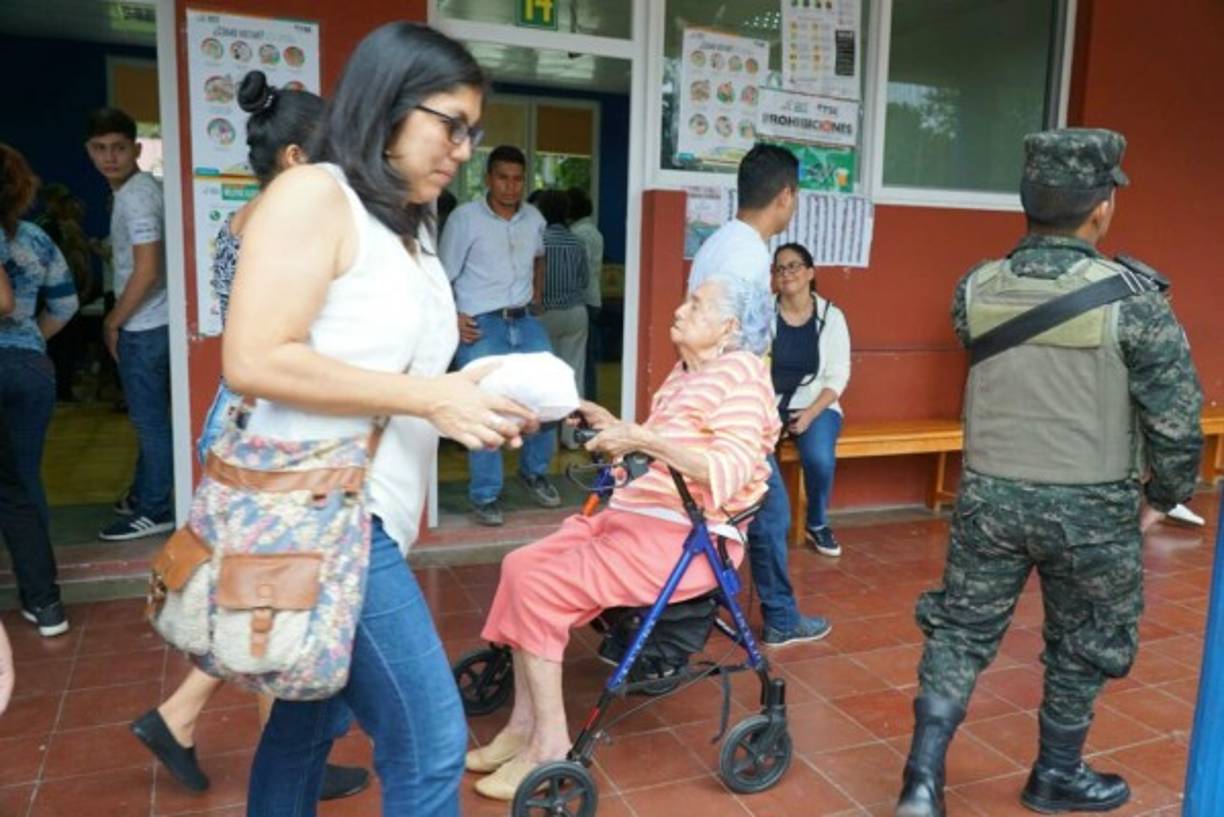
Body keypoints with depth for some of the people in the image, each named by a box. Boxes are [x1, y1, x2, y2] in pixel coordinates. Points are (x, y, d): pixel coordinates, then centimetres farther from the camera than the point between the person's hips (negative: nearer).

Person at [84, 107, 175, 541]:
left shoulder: (135, 197, -18)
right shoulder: (141, 188, 12)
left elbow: (147, 271, -22)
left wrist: (113, 322, -12)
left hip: (144, 326, -10)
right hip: (148, 323, 10)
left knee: (149, 420, -1)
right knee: (148, 416, 18)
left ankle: (155, 511, 9)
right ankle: (144, 493, 31)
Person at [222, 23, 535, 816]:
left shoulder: (408, 223, 18)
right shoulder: (313, 195, -10)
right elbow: (254, 360, -20)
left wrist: (468, 402, 3)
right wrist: (431, 399, -20)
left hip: (364, 512, 9)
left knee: (314, 717, 20)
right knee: (429, 745, -7)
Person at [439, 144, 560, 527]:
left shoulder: (534, 218, 10)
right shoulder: (465, 217, -6)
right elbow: (444, 275, -5)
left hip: (525, 320, 5)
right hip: (480, 324, -5)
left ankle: (535, 473, 26)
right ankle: (485, 496, 5)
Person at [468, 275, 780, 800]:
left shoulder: (741, 375, -11)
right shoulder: (685, 373, 17)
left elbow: (727, 474, -25)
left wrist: (641, 439, -30)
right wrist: (612, 426, 8)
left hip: (685, 538, -9)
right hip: (634, 516, 9)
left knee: (540, 585, -18)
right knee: (522, 566, -4)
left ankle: (551, 744, -5)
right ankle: (525, 724, 4)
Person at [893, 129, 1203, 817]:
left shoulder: (976, 290, -5)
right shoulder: (1132, 298, -15)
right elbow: (1177, 412, -10)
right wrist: (1164, 495, 4)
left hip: (990, 494, 3)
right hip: (1092, 507, -2)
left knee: (961, 630, 14)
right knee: (1083, 646, 19)